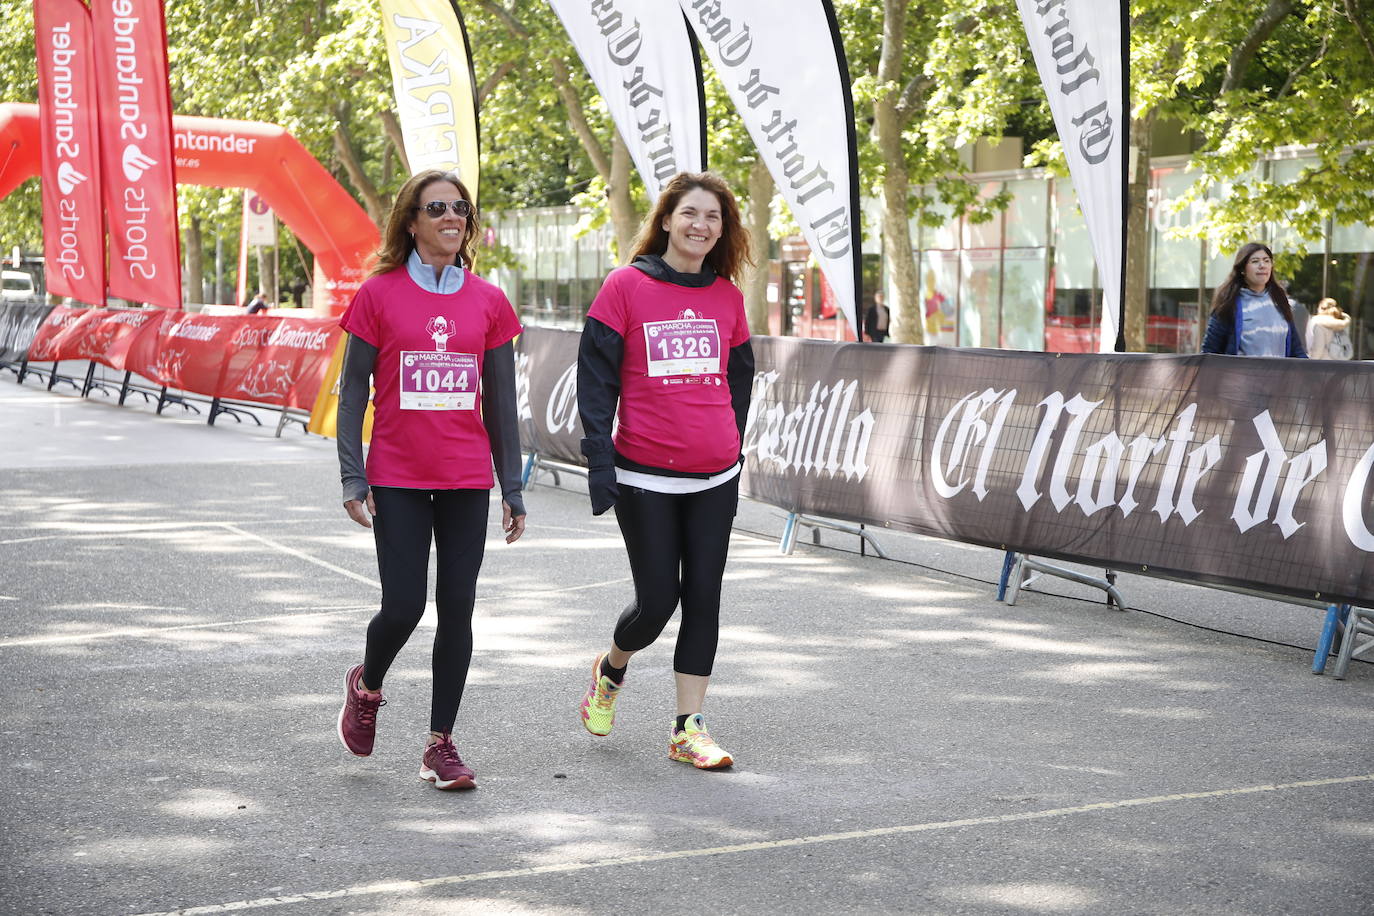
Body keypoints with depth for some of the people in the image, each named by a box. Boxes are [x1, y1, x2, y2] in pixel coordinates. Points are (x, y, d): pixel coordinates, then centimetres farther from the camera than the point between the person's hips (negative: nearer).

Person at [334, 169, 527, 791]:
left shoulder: (488, 301, 5)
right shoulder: (379, 294, -1)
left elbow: (501, 402, 10)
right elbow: (352, 392, 1)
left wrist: (512, 488, 8)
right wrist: (352, 478, -6)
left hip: (467, 481, 2)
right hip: (398, 480, -2)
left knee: (457, 610, 2)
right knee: (403, 607, -6)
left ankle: (441, 744, 13)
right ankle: (366, 686, 27)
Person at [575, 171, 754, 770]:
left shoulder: (726, 296, 7)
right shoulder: (626, 286, -5)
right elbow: (595, 379, -6)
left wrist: (731, 445, 14)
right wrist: (600, 462, -12)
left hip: (715, 478, 4)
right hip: (645, 478, -4)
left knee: (703, 597, 4)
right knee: (657, 600, -1)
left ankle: (688, 729, 12)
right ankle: (610, 670, 31)